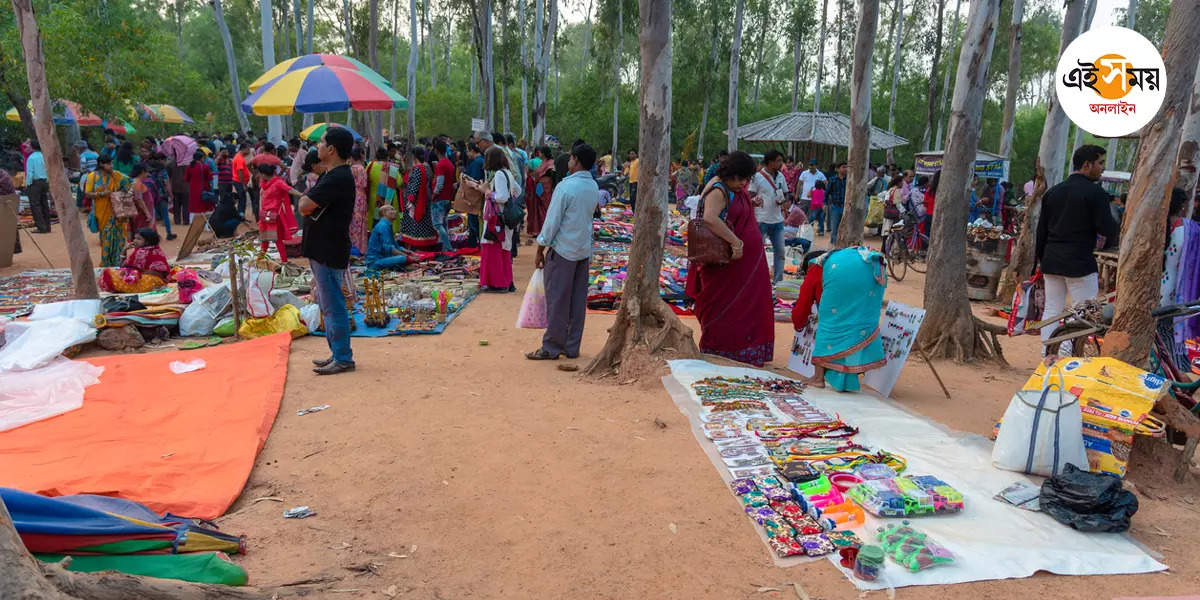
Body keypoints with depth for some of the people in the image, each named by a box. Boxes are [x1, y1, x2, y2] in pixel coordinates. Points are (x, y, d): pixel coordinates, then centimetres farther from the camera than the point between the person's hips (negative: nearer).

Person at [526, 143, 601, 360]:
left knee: (557, 301, 1)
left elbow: (552, 221, -13)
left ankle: (551, 348, 7)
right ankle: (572, 347, 17)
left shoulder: (566, 186, -15)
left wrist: (540, 250, -5)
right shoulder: (594, 187, 7)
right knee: (578, 301, 10)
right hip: (584, 250, 7)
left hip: (563, 249, -7)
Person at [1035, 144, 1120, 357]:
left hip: (1052, 261, 6)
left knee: (1051, 310, 11)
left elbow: (1041, 229, 13)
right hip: (1080, 264, -6)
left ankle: (1048, 355, 14)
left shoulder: (1053, 192, 10)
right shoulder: (1095, 193, -10)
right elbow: (1108, 229, -14)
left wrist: (1040, 257, 21)